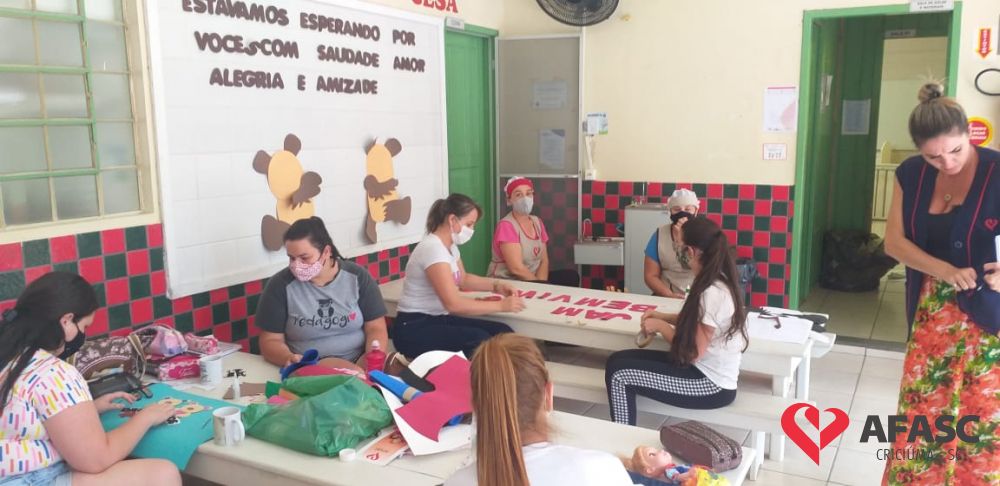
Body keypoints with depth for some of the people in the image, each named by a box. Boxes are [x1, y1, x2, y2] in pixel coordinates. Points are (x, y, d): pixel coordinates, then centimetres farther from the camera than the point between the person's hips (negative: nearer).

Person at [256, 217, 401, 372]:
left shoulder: (357, 277, 2)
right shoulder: (280, 285, -2)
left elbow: (376, 329, 2)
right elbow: (270, 341, 3)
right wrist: (288, 359, -20)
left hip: (359, 363, 3)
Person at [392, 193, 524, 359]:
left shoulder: (450, 246, 9)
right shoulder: (433, 248, -21)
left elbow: (463, 279, 27)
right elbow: (453, 303, -28)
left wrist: (496, 285, 9)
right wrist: (501, 305, -23)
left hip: (438, 320, 9)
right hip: (414, 328, -9)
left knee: (502, 333, -11)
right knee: (479, 339, -31)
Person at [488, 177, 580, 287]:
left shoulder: (537, 222, 9)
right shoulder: (506, 225, -15)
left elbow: (544, 260, 5)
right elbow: (516, 268, -21)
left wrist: (540, 282, -14)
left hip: (533, 280, 8)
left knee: (571, 276, -4)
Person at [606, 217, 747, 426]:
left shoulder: (712, 293, -25)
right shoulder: (720, 283, 4)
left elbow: (693, 353, -22)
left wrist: (661, 326, -8)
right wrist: (664, 317, 5)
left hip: (712, 385, -9)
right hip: (707, 372, 9)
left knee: (619, 374, -11)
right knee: (617, 360, 5)